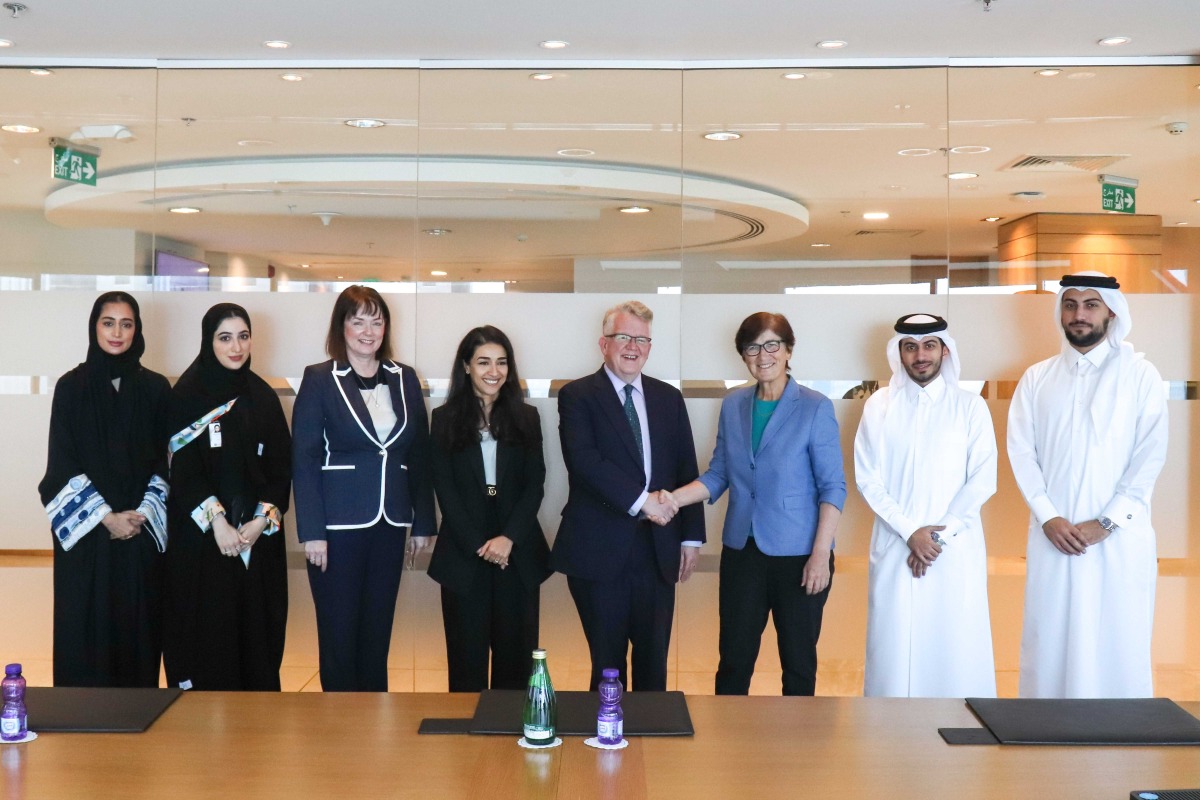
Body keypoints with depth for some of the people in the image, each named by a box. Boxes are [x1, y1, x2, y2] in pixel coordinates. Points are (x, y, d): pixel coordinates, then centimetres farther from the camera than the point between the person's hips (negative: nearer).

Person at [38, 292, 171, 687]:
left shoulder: (155, 388, 4)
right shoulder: (72, 386, 1)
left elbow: (164, 462, 5)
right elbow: (62, 464, -2)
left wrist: (142, 514, -8)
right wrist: (105, 517, -10)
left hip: (142, 531, 1)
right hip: (85, 532, -1)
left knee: (138, 625, 3)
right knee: (85, 628, 1)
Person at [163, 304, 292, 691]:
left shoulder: (263, 396, 8)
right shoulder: (187, 394, -2)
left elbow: (281, 466, 6)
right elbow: (183, 467, -8)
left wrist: (263, 520, -7)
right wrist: (217, 521, -16)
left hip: (258, 537, 3)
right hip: (201, 535, -3)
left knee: (256, 628, 5)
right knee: (207, 633, -1)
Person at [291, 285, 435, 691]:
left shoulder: (405, 379, 8)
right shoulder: (319, 379, -3)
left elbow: (419, 455, 11)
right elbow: (304, 459, -6)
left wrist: (423, 522, 8)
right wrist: (312, 531, -12)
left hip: (389, 523, 4)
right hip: (338, 524, -3)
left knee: (378, 629, 10)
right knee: (338, 632, 3)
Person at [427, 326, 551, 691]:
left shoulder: (526, 417, 7)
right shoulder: (445, 418, 3)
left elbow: (535, 485, 2)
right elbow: (445, 489, -1)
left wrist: (508, 538, -11)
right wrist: (478, 545, -10)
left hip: (518, 553, 1)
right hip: (463, 553, -1)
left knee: (515, 652, 4)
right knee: (467, 655, 4)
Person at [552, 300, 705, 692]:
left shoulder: (669, 398, 11)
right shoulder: (577, 395, -2)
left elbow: (687, 471, 11)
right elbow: (583, 459, -17)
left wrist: (691, 536, 5)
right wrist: (640, 499, -22)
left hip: (658, 549, 4)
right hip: (600, 549, -3)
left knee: (654, 660, 11)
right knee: (607, 661, 7)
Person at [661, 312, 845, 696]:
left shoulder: (815, 408, -7)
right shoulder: (733, 405, 6)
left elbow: (833, 486, -8)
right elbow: (718, 476, 8)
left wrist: (821, 554, -15)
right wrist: (672, 499, -8)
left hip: (798, 555, -3)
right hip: (743, 551, 4)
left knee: (798, 663, 9)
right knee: (733, 662, 9)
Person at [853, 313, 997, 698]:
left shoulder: (970, 406, 3)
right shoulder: (880, 405, 4)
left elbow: (983, 480, -1)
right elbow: (868, 478, 0)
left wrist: (939, 535, -9)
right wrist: (910, 531, -10)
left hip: (956, 547, 0)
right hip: (895, 545, 1)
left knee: (955, 641, 1)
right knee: (895, 641, 2)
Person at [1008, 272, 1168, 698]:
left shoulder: (1139, 375, 2)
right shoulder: (1037, 378, 9)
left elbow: (1150, 456, -4)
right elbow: (1021, 451, 3)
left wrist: (1105, 523, -11)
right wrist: (1049, 518, -8)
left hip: (1119, 535, -2)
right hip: (1054, 534, 2)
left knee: (1117, 642, 1)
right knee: (1050, 640, 4)